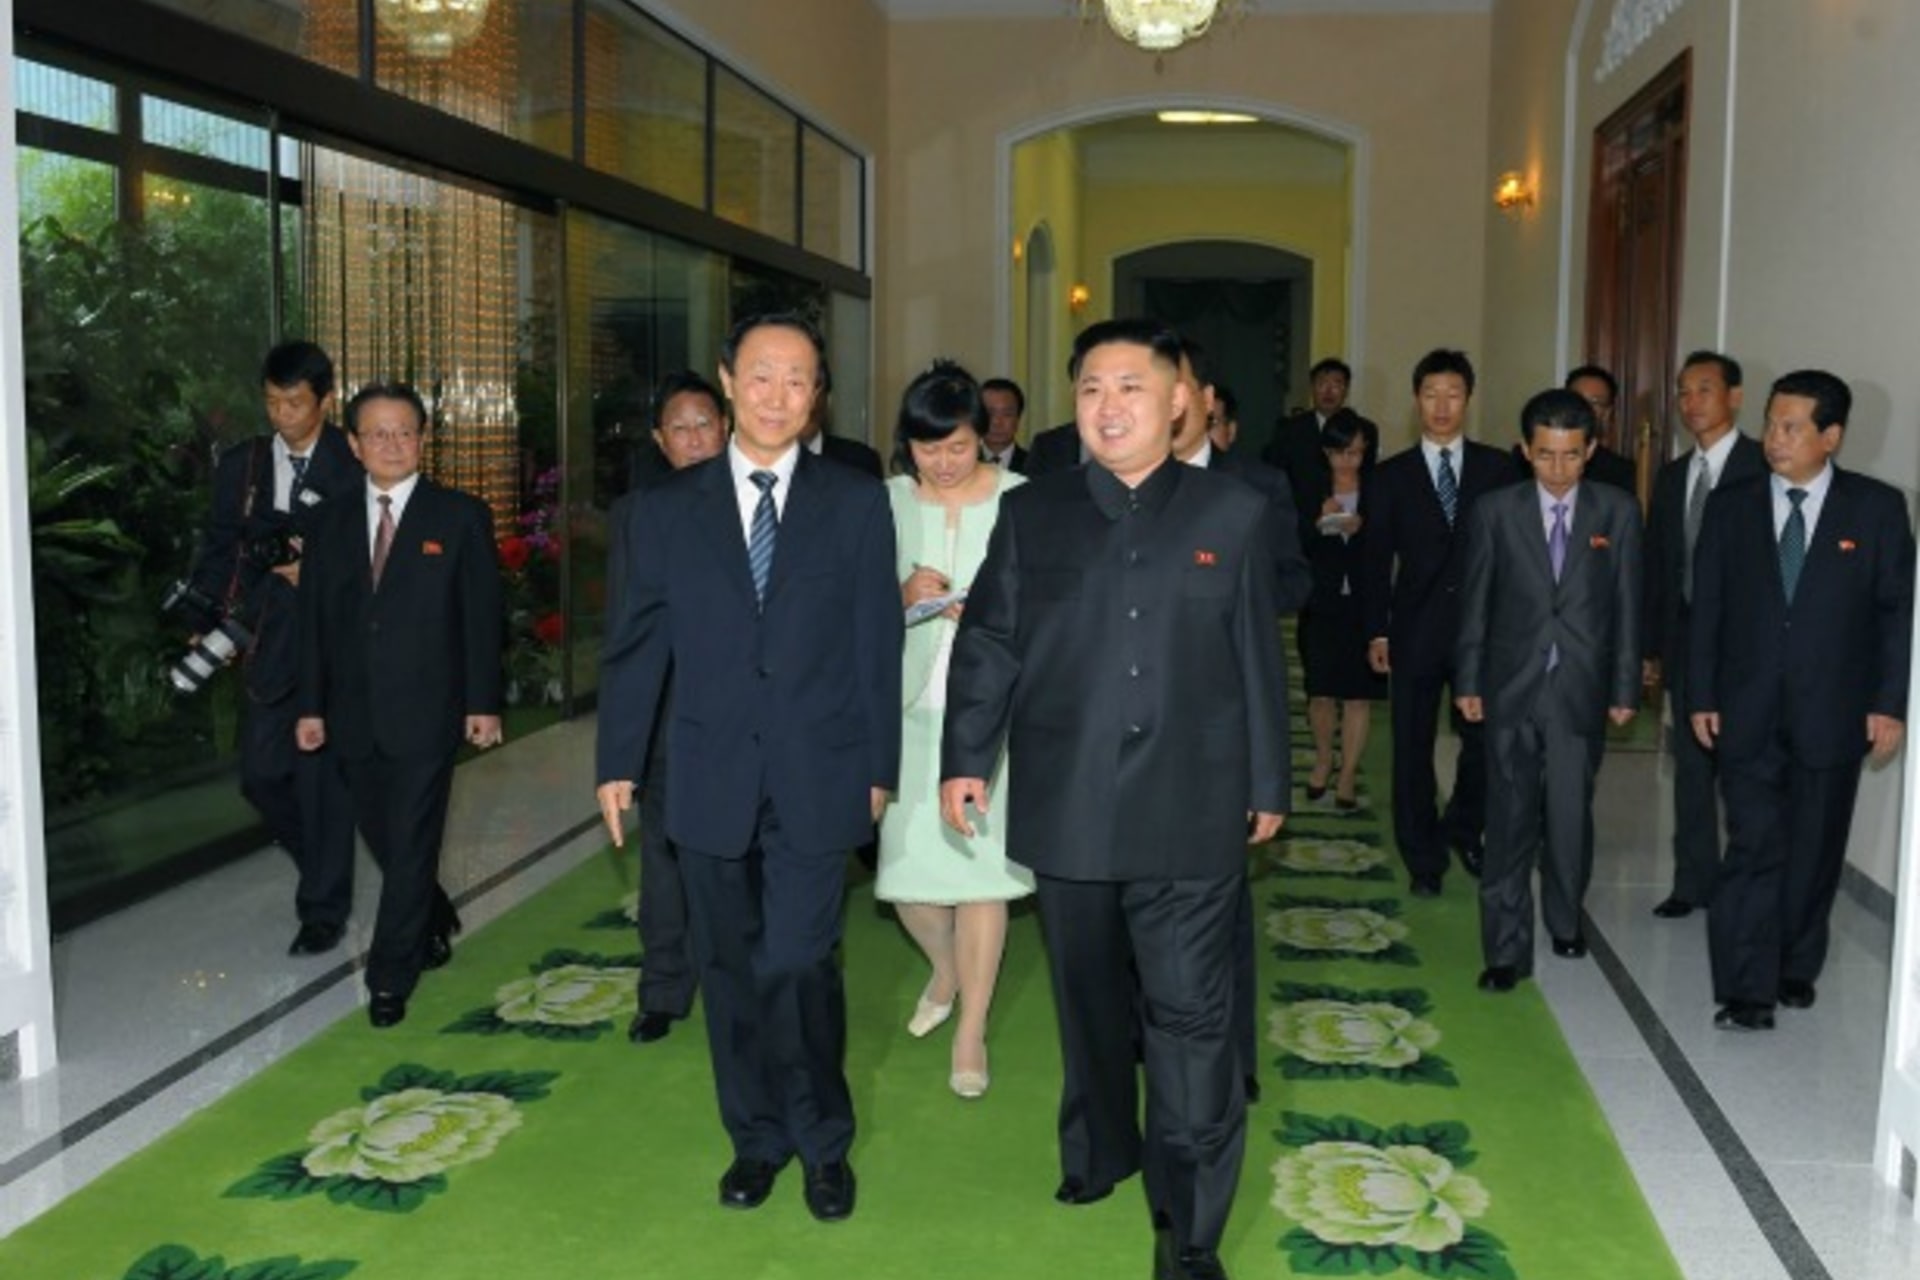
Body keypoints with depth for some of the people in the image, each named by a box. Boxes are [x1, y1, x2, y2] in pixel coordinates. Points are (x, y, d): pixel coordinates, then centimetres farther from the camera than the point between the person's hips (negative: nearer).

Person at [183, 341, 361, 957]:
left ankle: (324, 909, 16)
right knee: (262, 774, 8)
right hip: (268, 647, 4)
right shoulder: (241, 464, 7)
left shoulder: (352, 468, -6)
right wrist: (207, 625, 0)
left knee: (323, 777, 1)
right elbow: (219, 550, 10)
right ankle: (323, 864, 34)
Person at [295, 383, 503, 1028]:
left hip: (425, 710, -4)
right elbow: (315, 619, 11)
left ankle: (390, 976, 8)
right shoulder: (335, 522, 10)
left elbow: (482, 616, -3)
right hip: (355, 714, 4)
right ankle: (434, 926, 37)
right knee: (382, 837, 12)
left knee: (411, 845, -2)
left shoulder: (461, 516, -1)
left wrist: (482, 702, -7)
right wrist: (312, 705, 6)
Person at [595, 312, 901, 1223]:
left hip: (818, 781, -2)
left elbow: (877, 644, 2)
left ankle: (822, 1143, 19)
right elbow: (635, 646, 6)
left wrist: (879, 767, 1)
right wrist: (617, 761, 5)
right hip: (709, 780, 2)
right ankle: (757, 1137, 30)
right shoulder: (667, 508, 4)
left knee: (797, 964, -5)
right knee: (731, 969, 12)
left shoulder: (857, 504, 1)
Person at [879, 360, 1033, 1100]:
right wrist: (904, 595, -15)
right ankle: (945, 970, 41)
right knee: (905, 867, 7)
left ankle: (971, 1032, 20)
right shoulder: (887, 503, 2)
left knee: (978, 866, 1)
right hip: (910, 707, 3)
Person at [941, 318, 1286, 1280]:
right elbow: (987, 646, 6)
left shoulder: (1234, 513, 4)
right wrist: (963, 758, -1)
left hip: (1190, 812, -2)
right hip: (1068, 807, 2)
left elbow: (1258, 660, 5)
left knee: (1189, 1013, -1)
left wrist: (1267, 783, 7)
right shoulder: (1030, 512, 7)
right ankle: (1097, 1151, 36)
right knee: (1091, 1002, 15)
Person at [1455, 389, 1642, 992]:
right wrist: (1467, 681, 2)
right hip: (1511, 689, 0)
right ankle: (1507, 949, 8)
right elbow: (1475, 602, 3)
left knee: (1571, 814, 8)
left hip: (1581, 691, 1)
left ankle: (1565, 918, 33)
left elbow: (1627, 605, 3)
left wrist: (1625, 688, 2)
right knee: (1511, 820, 1)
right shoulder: (1495, 511, -1)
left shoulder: (1618, 512, 1)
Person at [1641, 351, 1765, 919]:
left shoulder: (1764, 467, -7)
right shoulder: (1672, 476, 12)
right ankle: (1694, 882, 22)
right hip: (1685, 641, 6)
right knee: (1691, 767, 12)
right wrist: (1649, 646, 11)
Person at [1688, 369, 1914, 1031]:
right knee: (1754, 848, -4)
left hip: (1833, 714, 0)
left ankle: (1796, 969, 28)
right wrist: (1701, 697, 1)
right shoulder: (1730, 505, 3)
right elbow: (1706, 608, 5)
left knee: (1815, 852, 11)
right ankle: (1746, 990, 1)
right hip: (1748, 714, 0)